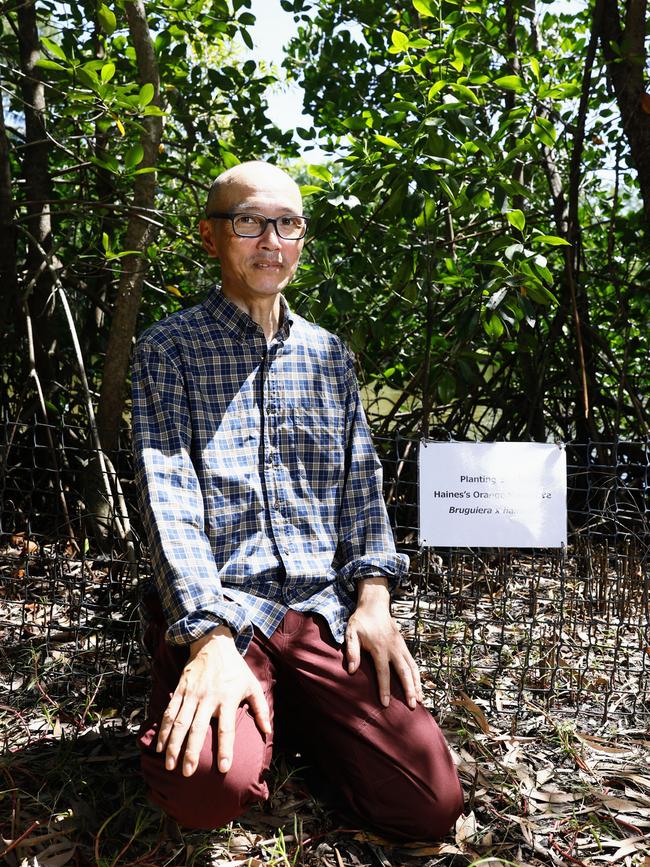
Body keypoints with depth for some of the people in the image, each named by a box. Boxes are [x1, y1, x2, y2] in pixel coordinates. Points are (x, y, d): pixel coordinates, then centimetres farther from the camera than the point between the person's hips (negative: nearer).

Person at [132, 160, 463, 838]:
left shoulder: (329, 354, 15)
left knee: (430, 804, -10)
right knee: (210, 788, -29)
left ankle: (289, 712, 16)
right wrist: (212, 640, -21)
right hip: (214, 607, -3)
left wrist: (373, 594, -3)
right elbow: (168, 499, -10)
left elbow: (361, 482, 12)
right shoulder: (169, 348, 1)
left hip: (323, 608, 4)